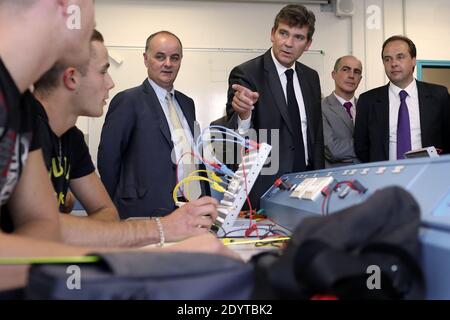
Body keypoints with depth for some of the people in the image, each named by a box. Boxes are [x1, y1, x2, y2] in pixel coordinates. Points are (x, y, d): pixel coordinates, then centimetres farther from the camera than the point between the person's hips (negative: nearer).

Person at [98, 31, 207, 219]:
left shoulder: (187, 103, 15)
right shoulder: (128, 101, -5)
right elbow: (108, 157, -7)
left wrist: (204, 203, 8)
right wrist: (117, 208, -2)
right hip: (147, 211, -6)